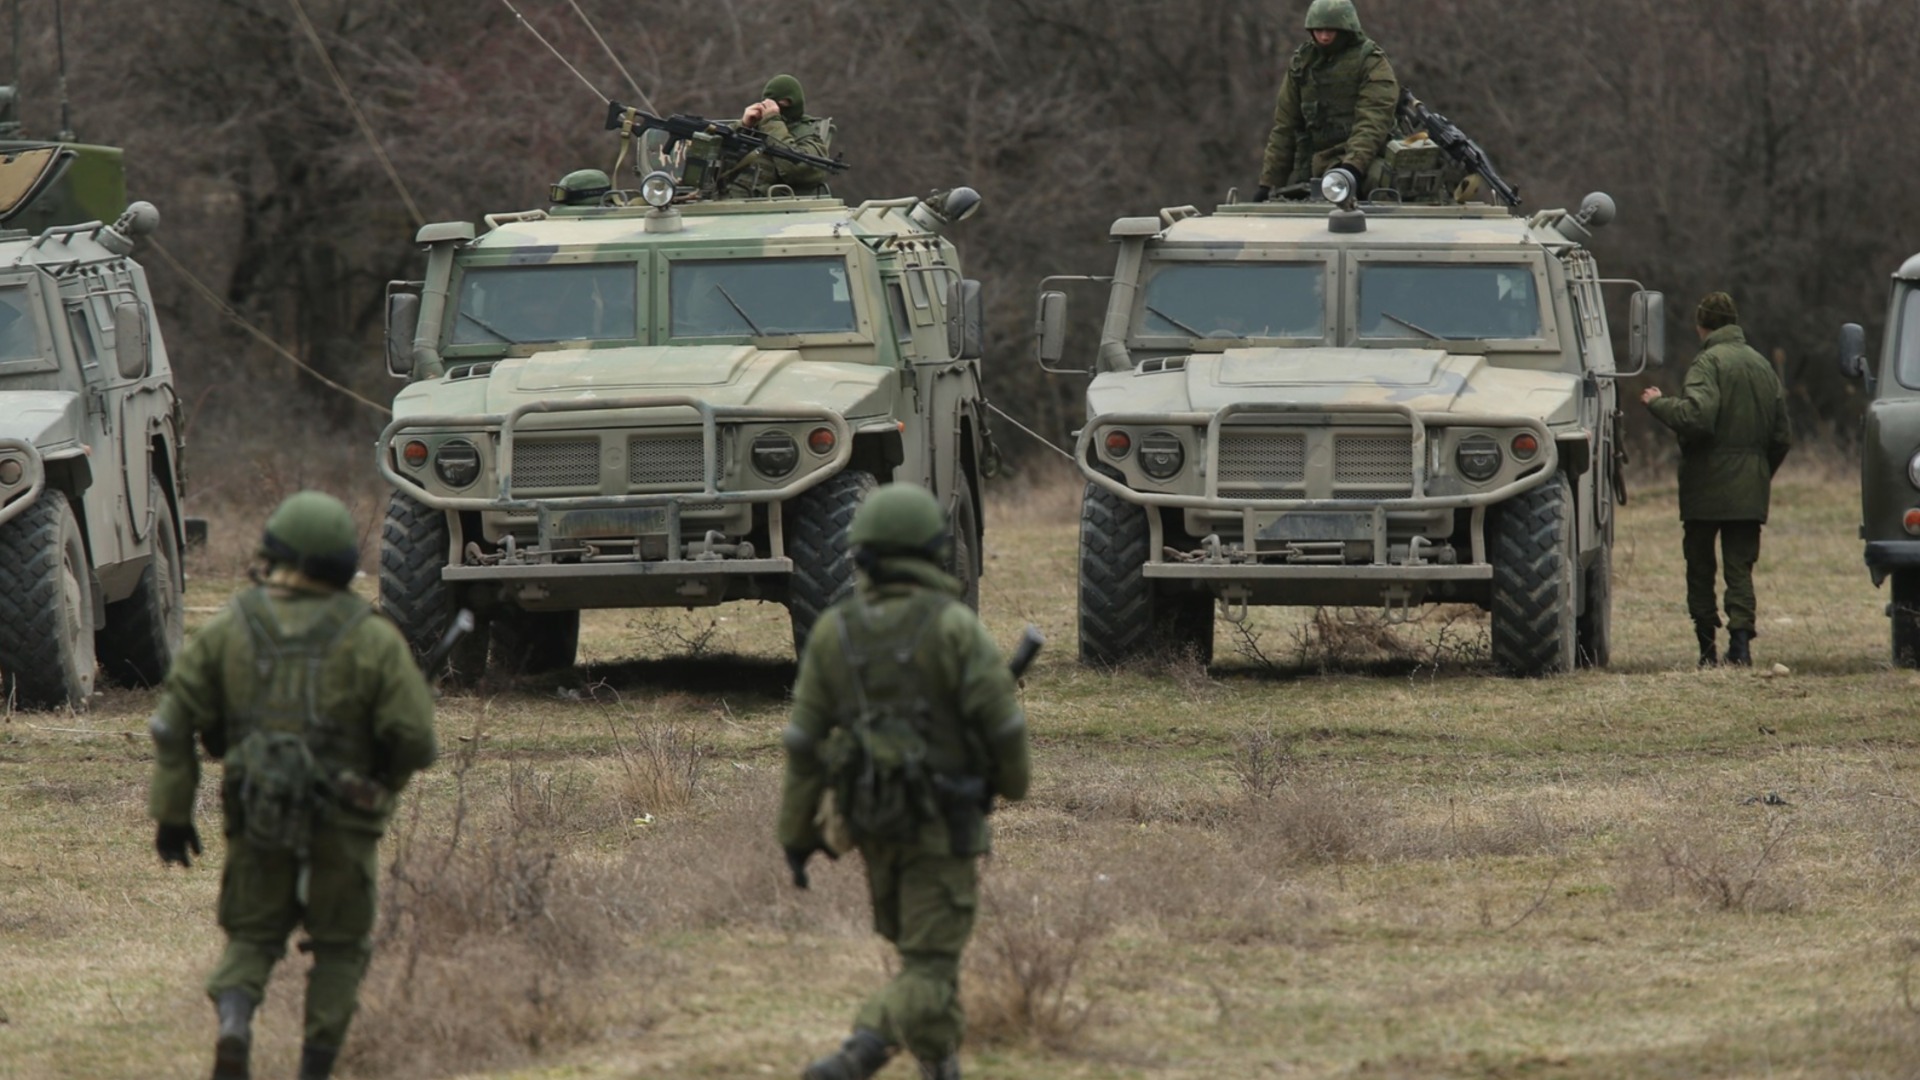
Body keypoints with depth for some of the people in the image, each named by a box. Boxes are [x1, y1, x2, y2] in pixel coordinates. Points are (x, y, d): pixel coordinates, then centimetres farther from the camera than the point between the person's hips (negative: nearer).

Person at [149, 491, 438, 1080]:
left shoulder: (229, 629, -1)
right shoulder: (370, 639, -9)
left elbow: (174, 721, -3)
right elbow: (416, 739, -12)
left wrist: (172, 814, 3)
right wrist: (385, 778, 11)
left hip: (259, 818, 2)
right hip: (341, 826, -2)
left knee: (251, 942, 15)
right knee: (339, 947, 17)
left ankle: (233, 1025, -15)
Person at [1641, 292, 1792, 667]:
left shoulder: (1709, 363, -10)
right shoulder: (1762, 366, 11)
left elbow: (1696, 417, -25)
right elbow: (1782, 435, 14)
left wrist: (1658, 404, -9)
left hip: (1708, 484, -5)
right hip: (1750, 488, 5)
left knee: (1700, 566, 7)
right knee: (1740, 566, 4)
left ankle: (1707, 644, 5)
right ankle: (1740, 640, -11)